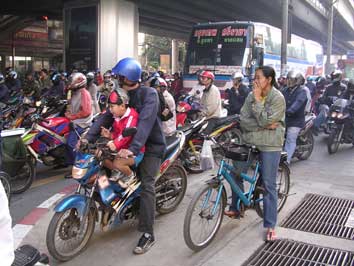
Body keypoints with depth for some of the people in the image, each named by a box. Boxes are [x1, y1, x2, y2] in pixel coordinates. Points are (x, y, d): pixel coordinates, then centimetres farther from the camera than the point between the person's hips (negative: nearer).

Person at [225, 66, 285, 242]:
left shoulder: (278, 98, -10)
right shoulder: (251, 96, 4)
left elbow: (264, 120, -21)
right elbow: (243, 121, -6)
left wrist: (257, 99, -17)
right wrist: (265, 126, -17)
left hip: (269, 145, -5)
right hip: (249, 142, 6)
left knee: (269, 185, 0)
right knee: (236, 174, 12)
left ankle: (270, 225, 11)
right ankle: (235, 208, 35)